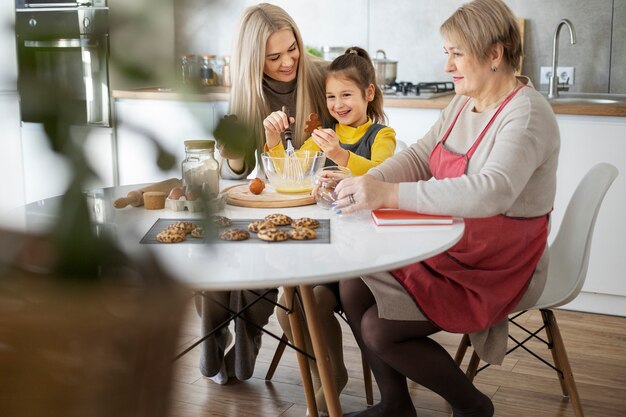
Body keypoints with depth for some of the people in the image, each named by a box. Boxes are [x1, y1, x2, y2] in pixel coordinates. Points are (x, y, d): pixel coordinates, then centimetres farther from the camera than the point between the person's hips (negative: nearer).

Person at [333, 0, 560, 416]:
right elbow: (419, 157, 5)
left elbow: (492, 192, -37)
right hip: (450, 247, 9)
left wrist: (389, 194, -41)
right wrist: (364, 183, -16)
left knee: (379, 330, -15)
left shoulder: (527, 114, -21)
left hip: (498, 267, -8)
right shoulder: (463, 103, 7)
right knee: (352, 285, -2)